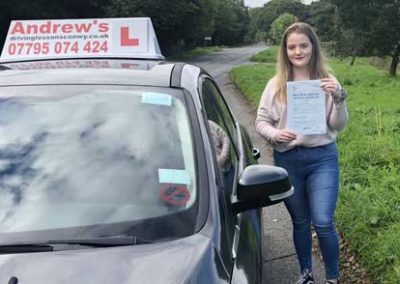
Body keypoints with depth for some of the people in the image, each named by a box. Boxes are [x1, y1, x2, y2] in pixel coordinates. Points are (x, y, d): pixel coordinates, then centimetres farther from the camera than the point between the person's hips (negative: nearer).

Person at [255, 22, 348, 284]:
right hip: (287, 160, 2)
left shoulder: (327, 81, -1)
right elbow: (261, 122, 4)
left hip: (322, 158, -1)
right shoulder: (276, 85, 1)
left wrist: (339, 99, -19)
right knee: (300, 222, 14)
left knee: (323, 222, -8)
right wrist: (275, 134, -16)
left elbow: (339, 125, -1)